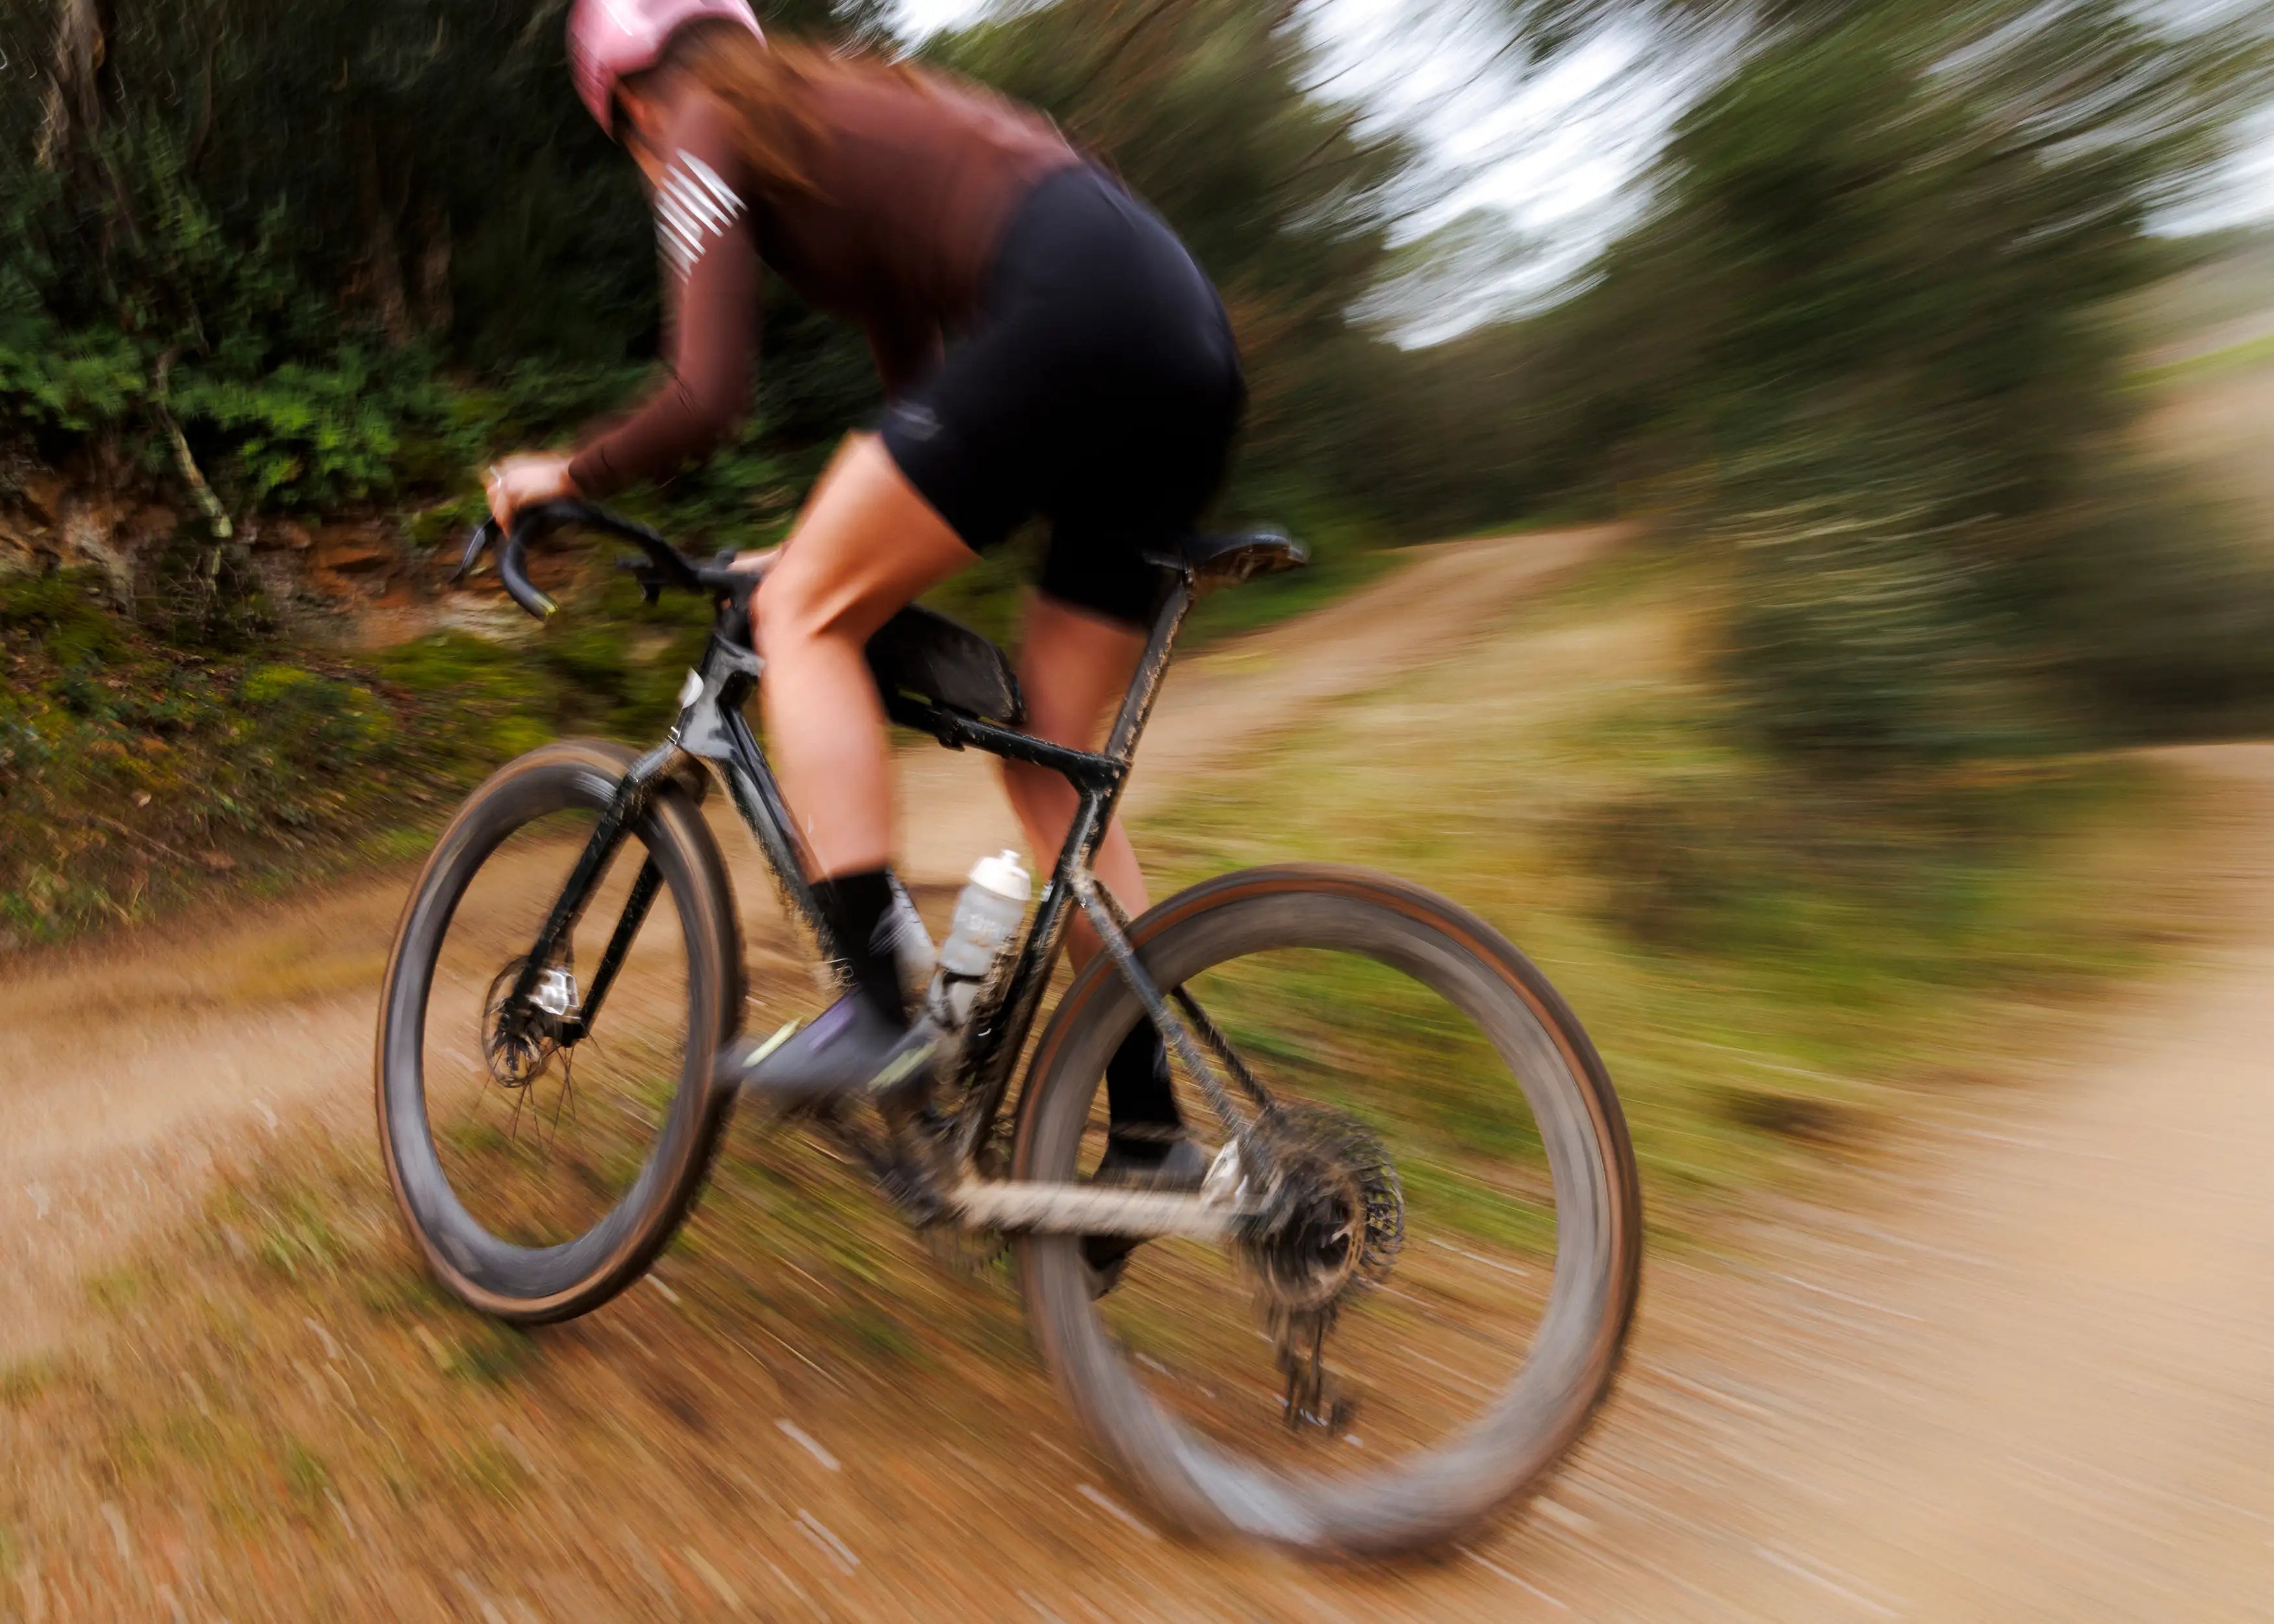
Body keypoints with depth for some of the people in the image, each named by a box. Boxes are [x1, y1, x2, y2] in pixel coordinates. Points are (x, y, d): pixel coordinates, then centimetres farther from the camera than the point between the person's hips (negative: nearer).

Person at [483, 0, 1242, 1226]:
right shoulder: (848, 109, 35)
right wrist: (847, 538, 40)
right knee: (1049, 767, 11)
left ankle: (878, 1012, -6)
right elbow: (924, 402, 34)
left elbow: (706, 399, -3)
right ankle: (1148, 1130, 14)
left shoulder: (706, 131, 10)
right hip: (1193, 350, 9)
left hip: (1070, 316, -8)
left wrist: (565, 476, 14)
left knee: (803, 614, 1)